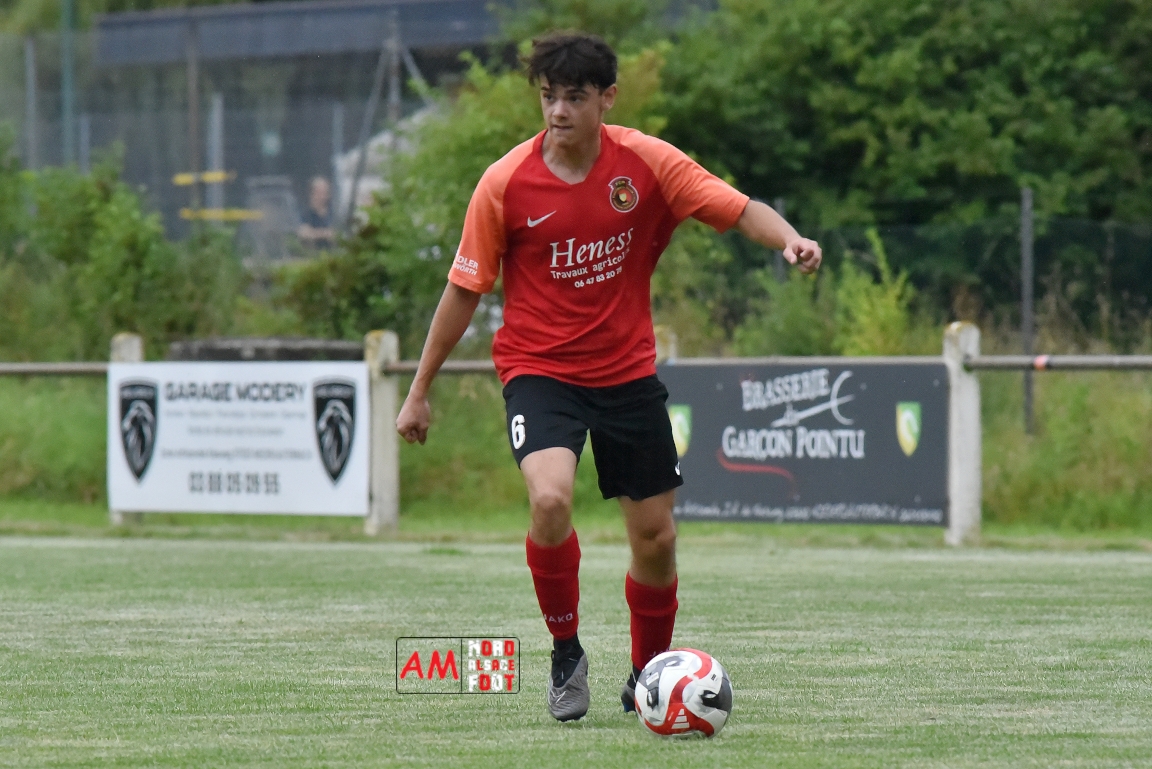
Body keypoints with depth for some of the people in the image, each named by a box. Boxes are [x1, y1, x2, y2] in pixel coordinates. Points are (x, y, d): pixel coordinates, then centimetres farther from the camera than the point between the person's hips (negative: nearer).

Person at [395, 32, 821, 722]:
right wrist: (420, 392, 2)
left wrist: (789, 239, -31)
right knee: (551, 498, -28)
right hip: (540, 371, -2)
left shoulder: (646, 162, -8)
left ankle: (648, 676, 30)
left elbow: (740, 209, -8)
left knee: (656, 539, 6)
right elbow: (464, 291, -2)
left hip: (629, 372, 2)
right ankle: (566, 653, -6)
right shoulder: (506, 184, -11)